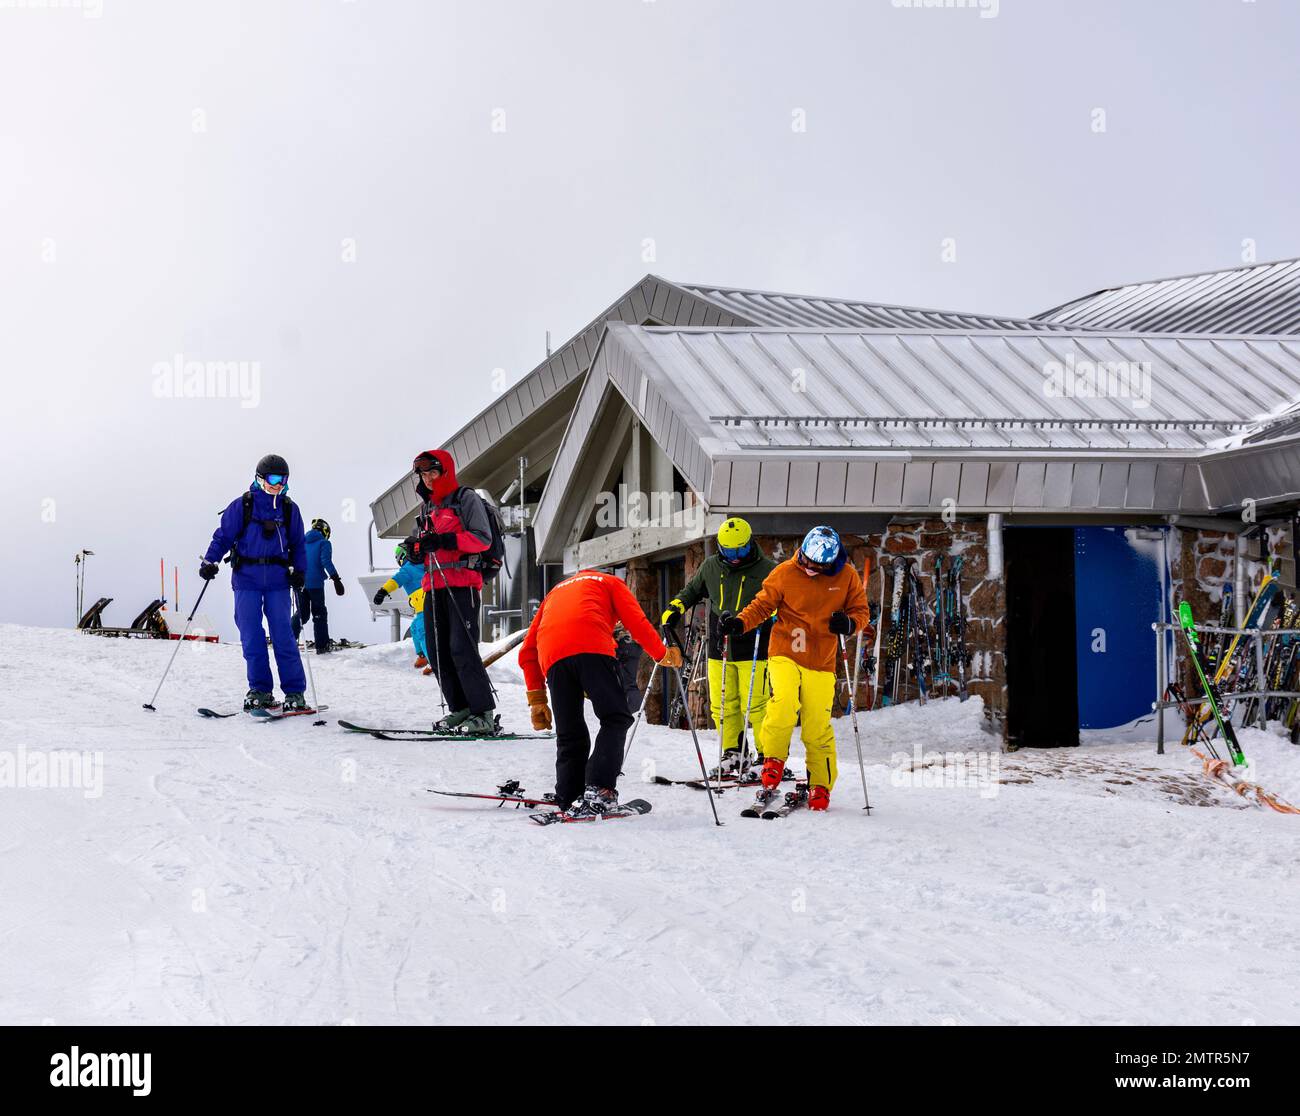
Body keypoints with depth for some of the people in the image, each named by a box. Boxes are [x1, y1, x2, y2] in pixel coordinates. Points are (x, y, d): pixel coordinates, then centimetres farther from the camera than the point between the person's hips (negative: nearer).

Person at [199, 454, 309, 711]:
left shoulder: (289, 509, 9)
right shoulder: (242, 505, 1)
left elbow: (298, 545, 16)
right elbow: (223, 536, 4)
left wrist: (299, 571, 2)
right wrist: (210, 561, -10)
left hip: (278, 580, 1)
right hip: (246, 579, -1)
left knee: (283, 636, -5)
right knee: (251, 637, -2)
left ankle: (294, 692, -1)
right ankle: (260, 690, 8)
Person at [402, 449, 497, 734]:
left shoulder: (466, 498, 0)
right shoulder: (427, 507, 23)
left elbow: (483, 539, -9)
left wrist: (445, 541, -18)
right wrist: (416, 549, 2)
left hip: (461, 583, -8)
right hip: (434, 585, 8)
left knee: (462, 649, -15)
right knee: (439, 651, 3)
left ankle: (484, 713, -13)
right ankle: (461, 709, 8)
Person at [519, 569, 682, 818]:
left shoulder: (555, 592, 41)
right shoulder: (610, 582, 31)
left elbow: (527, 652, 32)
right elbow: (637, 623, 13)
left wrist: (536, 698, 31)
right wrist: (663, 655, 27)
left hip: (551, 657, 4)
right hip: (591, 647, -4)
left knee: (569, 734, 12)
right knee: (615, 719, 0)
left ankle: (569, 801, 0)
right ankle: (599, 788, -17)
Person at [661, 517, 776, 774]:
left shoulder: (767, 570, -6)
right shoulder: (710, 567, 7)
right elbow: (692, 591, 23)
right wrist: (674, 609, 7)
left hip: (753, 649, -5)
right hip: (719, 648, 5)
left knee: (755, 704, -8)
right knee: (722, 705, 6)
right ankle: (733, 754, 18)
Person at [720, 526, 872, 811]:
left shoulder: (847, 576, 1)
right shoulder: (785, 573, -3)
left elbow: (861, 611, 9)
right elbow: (762, 605, 4)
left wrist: (849, 623, -14)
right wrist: (739, 622, -14)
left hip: (821, 662, 1)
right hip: (785, 655, -1)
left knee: (817, 728, -2)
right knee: (784, 705, -26)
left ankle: (820, 785, 16)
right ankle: (773, 760, -2)